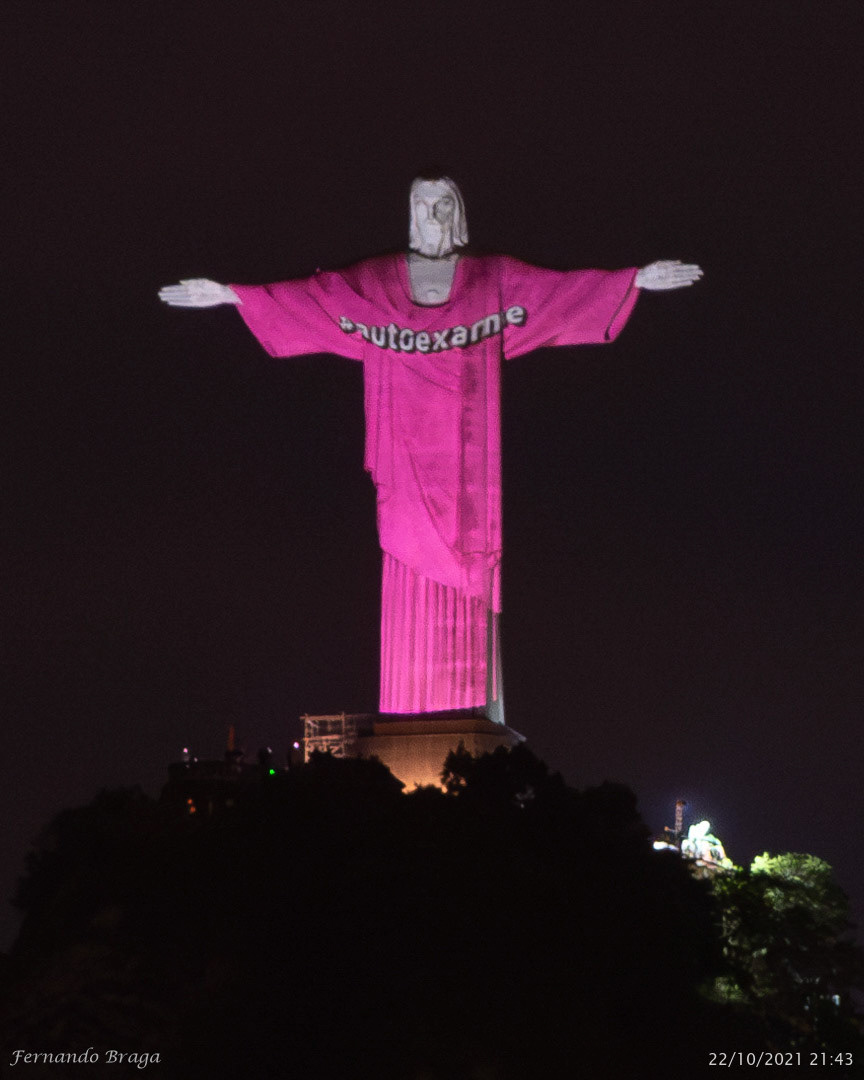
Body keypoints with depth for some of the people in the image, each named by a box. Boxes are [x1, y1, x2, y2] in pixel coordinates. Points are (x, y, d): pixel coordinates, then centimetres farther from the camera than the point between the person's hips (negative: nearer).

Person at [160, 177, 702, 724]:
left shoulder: (494, 278, 10)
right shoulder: (373, 280, 10)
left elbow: (563, 286, 4)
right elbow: (308, 293, 6)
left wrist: (639, 279, -4)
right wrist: (229, 294, -1)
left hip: (467, 456, 0)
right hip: (409, 456, 0)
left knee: (471, 571, -3)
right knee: (412, 567, -3)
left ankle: (478, 709, -1)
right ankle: (412, 715, -1)